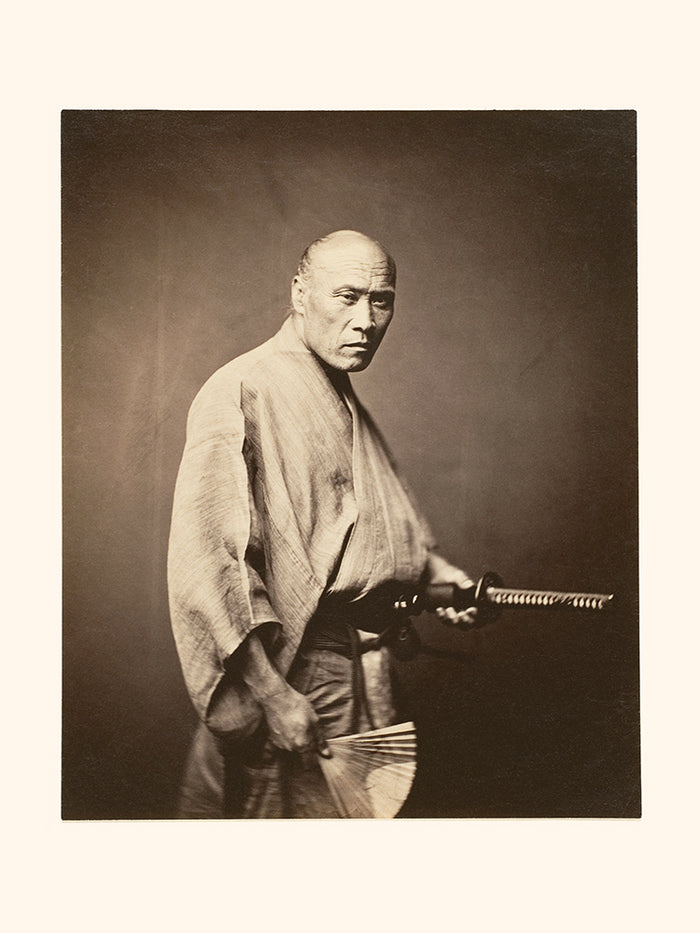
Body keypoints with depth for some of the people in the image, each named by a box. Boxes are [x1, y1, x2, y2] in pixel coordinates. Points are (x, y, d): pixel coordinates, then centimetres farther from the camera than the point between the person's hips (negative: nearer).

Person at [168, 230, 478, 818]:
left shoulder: (344, 403, 13)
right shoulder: (243, 393, -17)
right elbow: (204, 561, -25)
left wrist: (436, 569, 7)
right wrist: (271, 693, -26)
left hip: (364, 675, 9)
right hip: (292, 678, -9)